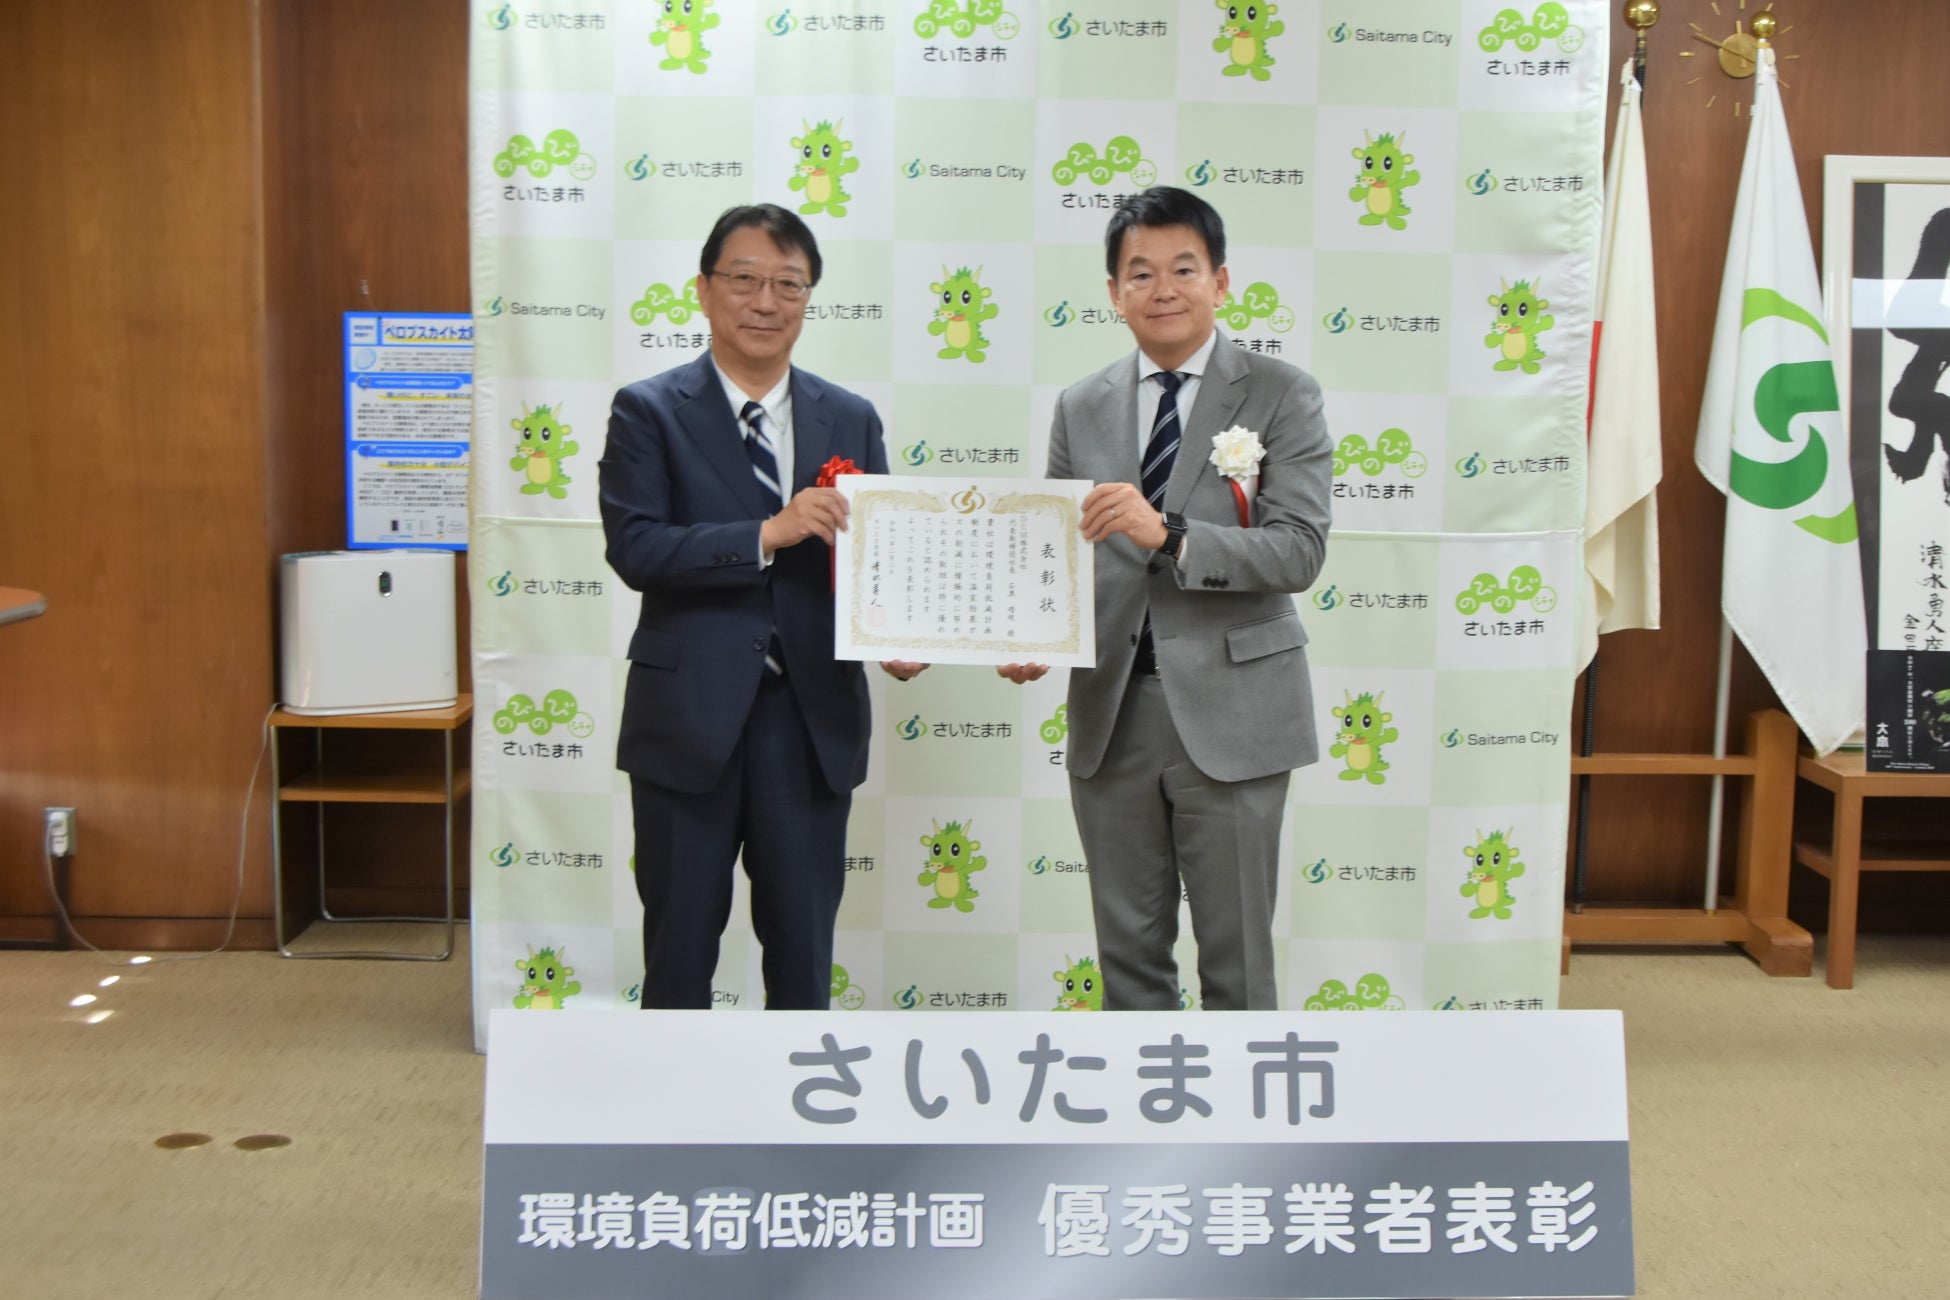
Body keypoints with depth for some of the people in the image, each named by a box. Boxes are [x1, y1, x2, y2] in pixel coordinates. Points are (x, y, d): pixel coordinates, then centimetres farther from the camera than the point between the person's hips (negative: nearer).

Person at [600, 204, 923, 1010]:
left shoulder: (851, 420, 8)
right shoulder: (649, 412, -2)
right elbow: (632, 548, -13)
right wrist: (766, 535, -23)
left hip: (814, 721, 3)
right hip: (690, 718, -3)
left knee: (805, 950, 13)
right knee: (680, 946, 10)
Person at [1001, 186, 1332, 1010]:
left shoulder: (1281, 397, -3)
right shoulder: (1081, 408, 9)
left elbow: (1299, 551, -13)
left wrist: (1169, 535, -26)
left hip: (1227, 711, -3)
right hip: (1110, 715, 4)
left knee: (1236, 958, 6)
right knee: (1129, 953, 14)